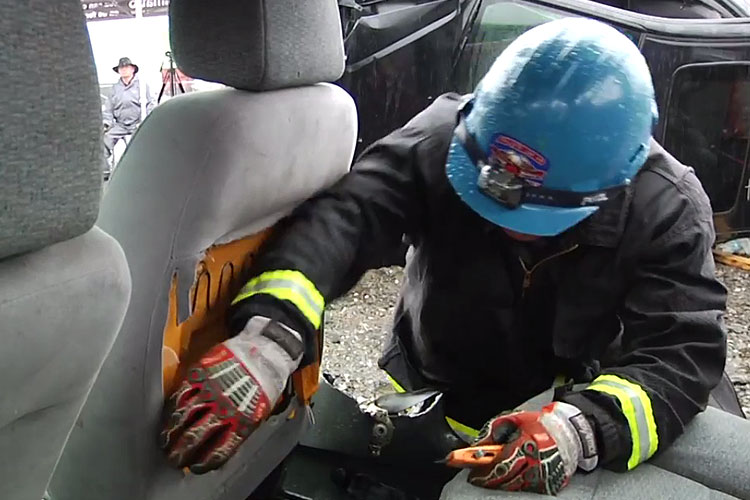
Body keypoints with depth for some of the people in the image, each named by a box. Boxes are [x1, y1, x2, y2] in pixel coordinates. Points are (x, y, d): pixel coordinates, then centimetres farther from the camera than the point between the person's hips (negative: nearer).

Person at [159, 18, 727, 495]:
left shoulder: (669, 210, -22)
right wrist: (268, 335, -56)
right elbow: (343, 215, -38)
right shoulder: (444, 141, -24)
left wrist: (583, 429, -48)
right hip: (419, 401, 0)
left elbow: (686, 351, -29)